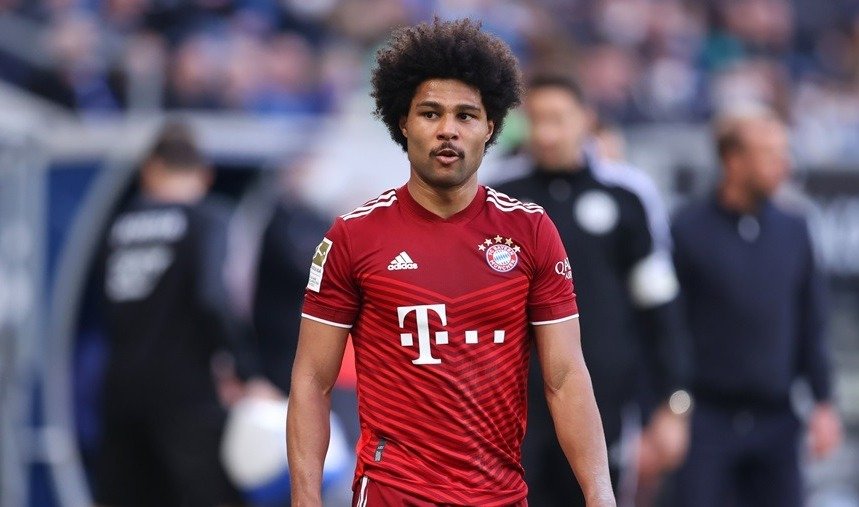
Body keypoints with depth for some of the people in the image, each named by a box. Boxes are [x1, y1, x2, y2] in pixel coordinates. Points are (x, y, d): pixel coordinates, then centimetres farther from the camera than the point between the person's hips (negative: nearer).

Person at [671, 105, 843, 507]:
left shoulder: (793, 232, 9)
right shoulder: (688, 231, -5)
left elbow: (811, 324, 12)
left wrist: (823, 402, 6)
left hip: (774, 419, 4)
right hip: (707, 416, -4)